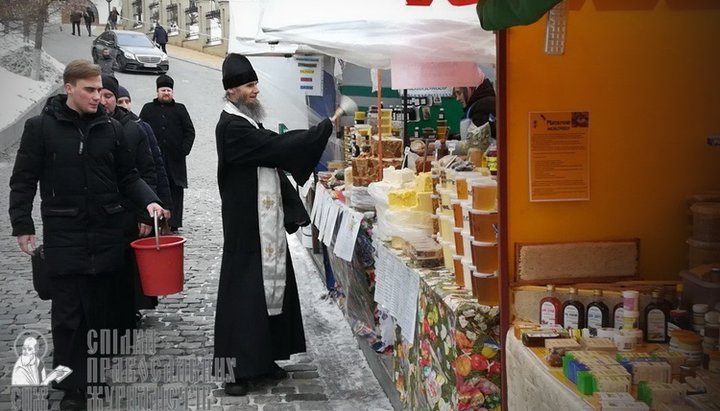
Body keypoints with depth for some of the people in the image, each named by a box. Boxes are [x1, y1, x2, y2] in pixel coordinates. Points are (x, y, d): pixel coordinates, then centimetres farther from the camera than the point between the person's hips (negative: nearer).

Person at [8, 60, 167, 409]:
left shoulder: (111, 128, 6)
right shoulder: (40, 127, -1)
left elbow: (127, 176, 11)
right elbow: (23, 181, 1)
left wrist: (149, 201, -6)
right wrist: (22, 225, -4)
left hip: (107, 233, 3)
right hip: (63, 235, -2)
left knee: (104, 308, 9)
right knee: (68, 314, 1)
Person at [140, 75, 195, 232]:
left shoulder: (180, 109, 9)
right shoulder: (148, 109, 9)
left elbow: (190, 131, 9)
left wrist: (184, 149, -4)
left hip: (175, 159, 0)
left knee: (175, 190, 0)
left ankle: (173, 223, 4)